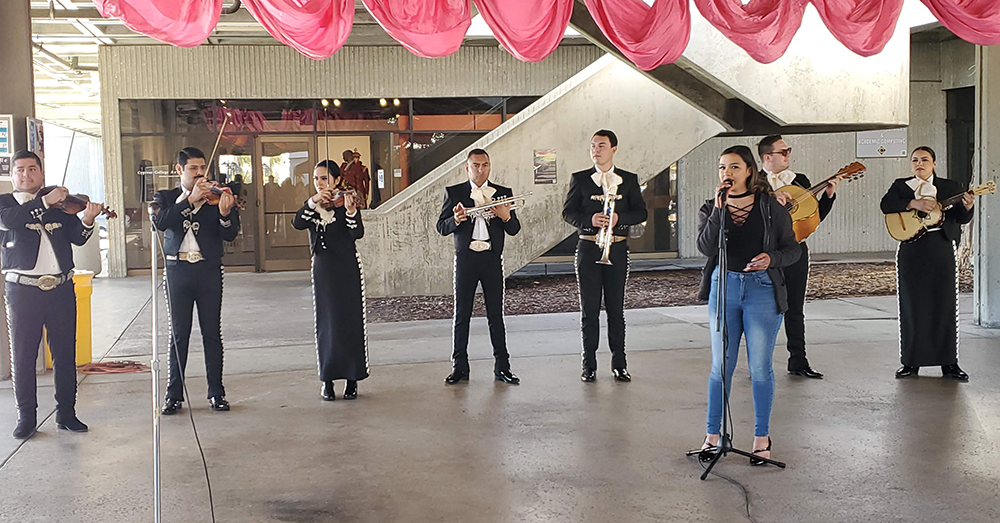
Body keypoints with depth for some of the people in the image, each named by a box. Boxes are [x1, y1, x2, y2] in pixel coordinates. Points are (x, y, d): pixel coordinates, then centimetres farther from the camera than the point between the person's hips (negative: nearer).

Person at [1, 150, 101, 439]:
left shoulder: (60, 203, 11)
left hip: (61, 290, 2)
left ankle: (66, 413, 17)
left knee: (65, 355, 7)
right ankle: (26, 417, 16)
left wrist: (87, 220, -20)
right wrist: (44, 202, -25)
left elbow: (77, 238, 0)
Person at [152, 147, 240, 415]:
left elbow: (230, 235, -6)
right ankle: (174, 394, 12)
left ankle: (216, 392, 11)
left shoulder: (215, 198, 5)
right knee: (178, 334, 4)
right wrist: (190, 200, -20)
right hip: (178, 270, 0)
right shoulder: (166, 198, 8)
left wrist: (225, 213, -26)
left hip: (208, 271, 0)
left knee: (212, 333, 4)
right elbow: (160, 222, -14)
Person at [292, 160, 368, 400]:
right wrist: (313, 201, -22)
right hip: (323, 269, 4)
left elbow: (358, 234, -18)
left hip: (347, 269, -4)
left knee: (350, 322, 0)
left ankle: (352, 378, 8)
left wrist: (351, 211, -35)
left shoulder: (345, 203, -4)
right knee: (326, 324, 5)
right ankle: (327, 379, 12)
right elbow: (297, 224, -11)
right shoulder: (312, 207, 9)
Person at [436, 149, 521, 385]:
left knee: (496, 314, 3)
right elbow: (442, 227, 3)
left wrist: (506, 217, -14)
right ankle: (460, 367, 9)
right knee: (461, 315, 2)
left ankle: (502, 367, 8)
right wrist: (456, 220, -18)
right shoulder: (454, 193, 7)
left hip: (492, 259, 1)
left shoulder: (503, 193, 10)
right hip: (466, 259, -1)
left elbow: (514, 230, 7)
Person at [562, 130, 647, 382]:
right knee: (589, 308, 2)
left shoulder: (629, 179, 8)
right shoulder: (580, 179, 6)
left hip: (617, 249, 0)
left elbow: (641, 212, 5)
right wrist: (590, 220, -16)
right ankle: (589, 364, 9)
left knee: (616, 307, 4)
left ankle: (619, 364, 13)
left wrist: (619, 217, -14)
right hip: (588, 248, 0)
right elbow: (568, 212, 2)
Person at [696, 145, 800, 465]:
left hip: (762, 288, -2)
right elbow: (706, 248, -11)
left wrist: (771, 258, -15)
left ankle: (762, 437, 16)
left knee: (760, 367, 3)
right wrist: (719, 209, -16)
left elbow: (792, 249, 5)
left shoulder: (770, 207, 1)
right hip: (724, 286, 2)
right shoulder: (710, 208, 6)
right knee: (721, 365, 7)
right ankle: (712, 435, 17)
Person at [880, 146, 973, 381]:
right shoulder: (900, 186, 10)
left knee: (945, 305, 1)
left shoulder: (950, 187, 9)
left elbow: (962, 218, 0)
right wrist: (914, 204, -20)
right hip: (911, 251, 0)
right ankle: (911, 362, 12)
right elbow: (886, 205, -9)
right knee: (911, 306, 4)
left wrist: (967, 207, -22)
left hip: (941, 249, 0)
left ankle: (949, 363, 9)